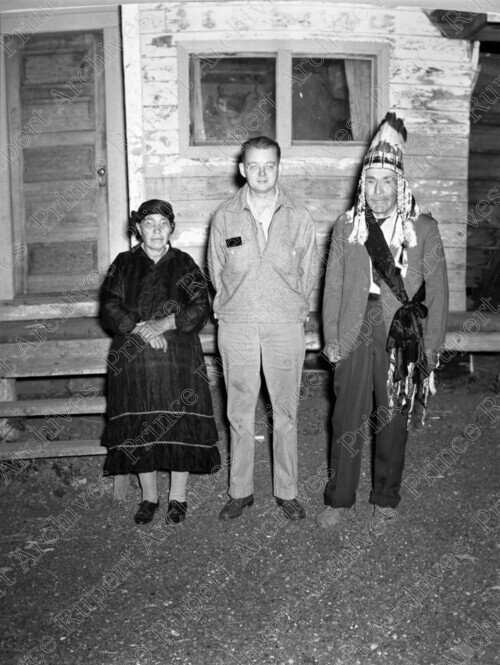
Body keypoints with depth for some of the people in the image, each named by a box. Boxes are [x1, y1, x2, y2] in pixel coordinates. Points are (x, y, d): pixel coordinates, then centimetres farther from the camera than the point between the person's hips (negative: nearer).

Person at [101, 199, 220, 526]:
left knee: (180, 426, 0)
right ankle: (149, 497, 23)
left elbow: (200, 310, -5)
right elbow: (110, 309, -1)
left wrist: (162, 324, -18)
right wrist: (140, 328, -17)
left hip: (179, 361, -1)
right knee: (139, 429, 6)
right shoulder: (123, 264, 8)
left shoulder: (185, 264, 5)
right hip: (134, 362, 1)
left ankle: (178, 498, 17)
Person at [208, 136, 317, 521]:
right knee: (240, 412, 7)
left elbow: (307, 275, 9)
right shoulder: (225, 218, 2)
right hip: (236, 327, 0)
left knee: (286, 412, 7)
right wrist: (237, 306, 10)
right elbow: (216, 273, 10)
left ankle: (287, 492, 21)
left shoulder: (298, 218, 2)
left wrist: (295, 311, 9)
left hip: (286, 326, 0)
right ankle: (241, 491, 21)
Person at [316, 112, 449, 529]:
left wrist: (430, 347, -2)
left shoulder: (423, 228, 1)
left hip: (402, 338, -1)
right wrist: (331, 338, 2)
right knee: (347, 421, 3)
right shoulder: (346, 226, 6)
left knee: (393, 422, 10)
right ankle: (340, 502, 17)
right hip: (354, 337, 1)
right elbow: (333, 286, 7)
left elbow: (437, 289, 2)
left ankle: (386, 501, 28)